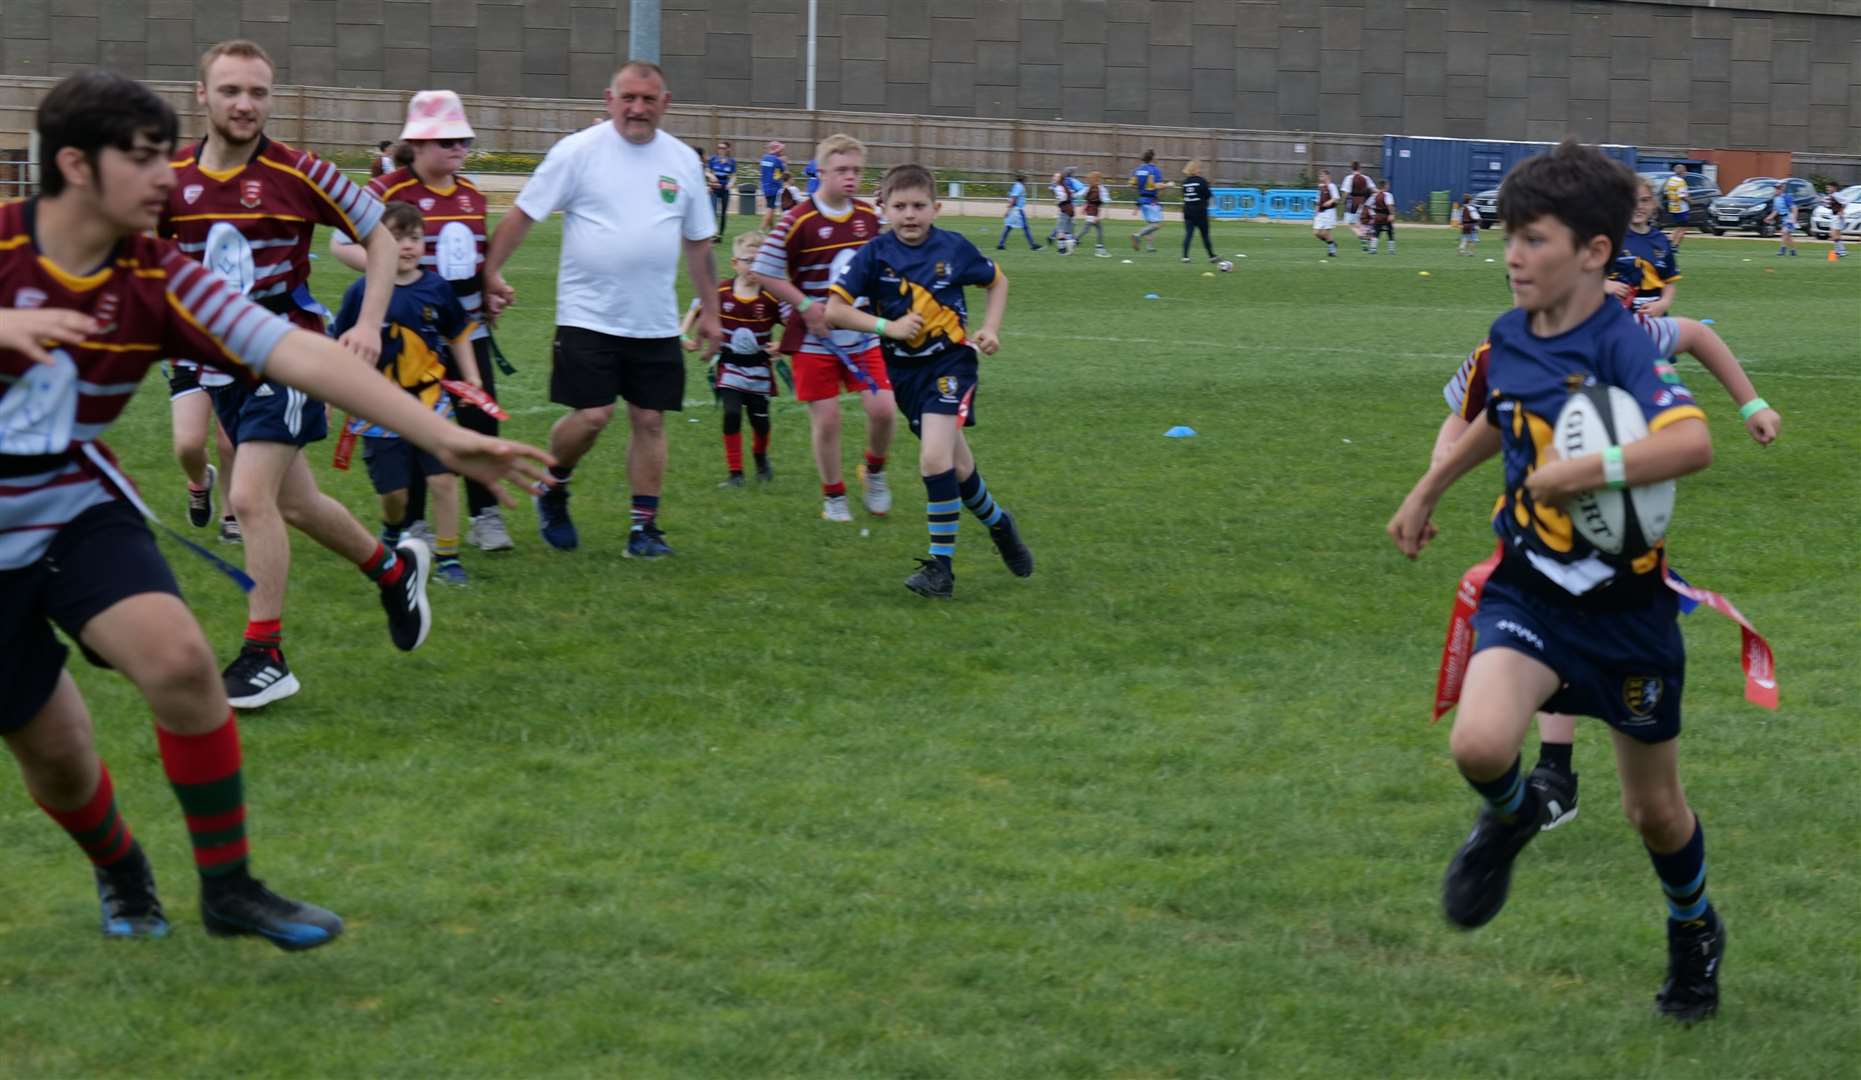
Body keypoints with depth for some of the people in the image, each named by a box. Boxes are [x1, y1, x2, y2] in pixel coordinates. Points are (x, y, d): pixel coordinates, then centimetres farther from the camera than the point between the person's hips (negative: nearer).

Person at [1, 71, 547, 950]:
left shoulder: (156, 282, -9)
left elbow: (299, 353, -16)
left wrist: (444, 437, -24)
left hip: (80, 511, 2)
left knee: (178, 660, -23)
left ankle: (229, 887, -7)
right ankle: (118, 870, 39)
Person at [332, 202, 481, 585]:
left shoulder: (437, 288, -1)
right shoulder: (362, 293, -7)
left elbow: (459, 336, 14)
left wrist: (472, 380, 9)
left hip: (430, 400, 1)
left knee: (443, 478, -8)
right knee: (393, 490, 2)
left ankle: (447, 556, 4)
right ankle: (392, 531, 36)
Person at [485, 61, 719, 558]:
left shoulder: (682, 161, 7)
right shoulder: (578, 152, -5)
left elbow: (698, 241, 17)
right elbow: (523, 214, -3)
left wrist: (710, 310, 17)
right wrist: (491, 273, -10)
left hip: (656, 323, 4)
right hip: (588, 315, -4)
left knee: (650, 420, 2)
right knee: (591, 415, -10)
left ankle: (644, 527, 11)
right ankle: (552, 489, 18)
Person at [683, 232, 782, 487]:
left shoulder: (771, 297, -12)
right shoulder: (720, 293, -9)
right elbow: (695, 310, 5)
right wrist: (683, 336, -5)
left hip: (758, 369, 0)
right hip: (729, 367, 0)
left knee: (760, 419, 7)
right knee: (731, 414, -12)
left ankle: (761, 459, 40)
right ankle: (735, 473, -1)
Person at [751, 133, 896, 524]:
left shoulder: (869, 216, 5)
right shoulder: (799, 220, -12)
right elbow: (765, 272, -9)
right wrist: (805, 305, -13)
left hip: (862, 335, 4)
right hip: (815, 340, -4)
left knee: (883, 409, -8)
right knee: (826, 420, -1)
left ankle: (874, 471, 21)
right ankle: (833, 496, 18)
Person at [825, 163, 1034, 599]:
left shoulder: (954, 248, -6)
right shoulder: (874, 256, -7)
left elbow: (998, 281, 13)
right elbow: (835, 310, -11)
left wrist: (990, 327, 0)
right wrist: (888, 326, -19)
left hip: (951, 361, -3)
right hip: (904, 369, 3)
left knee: (935, 457, -20)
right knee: (957, 466, 11)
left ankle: (941, 566, -14)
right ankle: (997, 522, 40)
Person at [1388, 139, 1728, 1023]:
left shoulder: (1621, 345, -20)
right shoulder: (1507, 339, -1)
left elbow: (1693, 441, -38)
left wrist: (1590, 472, -42)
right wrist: (1428, 490, 27)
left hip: (1626, 605, -3)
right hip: (1529, 592, 4)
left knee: (1653, 807, 12)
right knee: (1479, 743, -25)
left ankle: (1694, 933, 42)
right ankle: (1510, 818, 12)